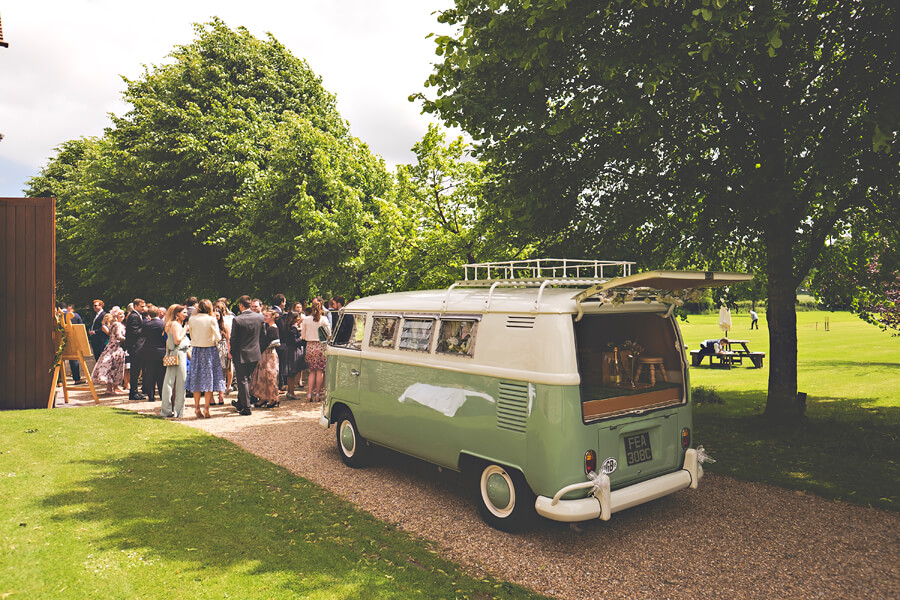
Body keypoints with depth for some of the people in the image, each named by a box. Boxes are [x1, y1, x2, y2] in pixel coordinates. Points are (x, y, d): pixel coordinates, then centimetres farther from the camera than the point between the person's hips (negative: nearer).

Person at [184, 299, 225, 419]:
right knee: (209, 378, 3)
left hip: (196, 350, 3)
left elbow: (191, 336, 9)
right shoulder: (211, 320, -10)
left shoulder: (192, 320, 0)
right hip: (210, 350, -3)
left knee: (197, 378, 9)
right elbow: (218, 337, -9)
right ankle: (206, 409, 3)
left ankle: (197, 408, 11)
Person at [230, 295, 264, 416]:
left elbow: (234, 339, -11)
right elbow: (262, 335, 6)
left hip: (241, 354, -5)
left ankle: (246, 408, 5)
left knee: (243, 381, 4)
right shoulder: (260, 317, -4)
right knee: (246, 379, 19)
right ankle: (240, 403, 33)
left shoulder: (237, 320, -17)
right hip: (255, 353, 5)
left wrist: (232, 352, 4)